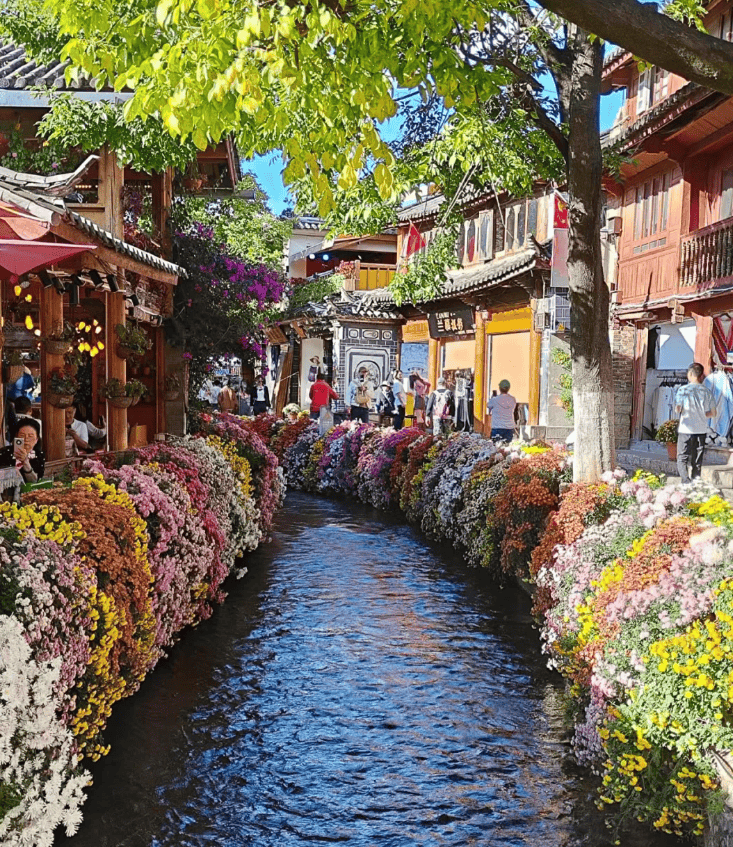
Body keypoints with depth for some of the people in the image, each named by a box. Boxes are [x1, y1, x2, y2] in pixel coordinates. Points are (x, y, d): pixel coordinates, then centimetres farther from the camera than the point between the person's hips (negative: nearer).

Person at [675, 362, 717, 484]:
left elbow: (677, 409, -15)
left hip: (686, 429, -4)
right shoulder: (707, 391, 2)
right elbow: (713, 413, 5)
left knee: (682, 459, 1)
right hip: (702, 430, 4)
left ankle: (686, 482, -17)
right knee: (697, 462, 13)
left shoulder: (683, 389, -8)